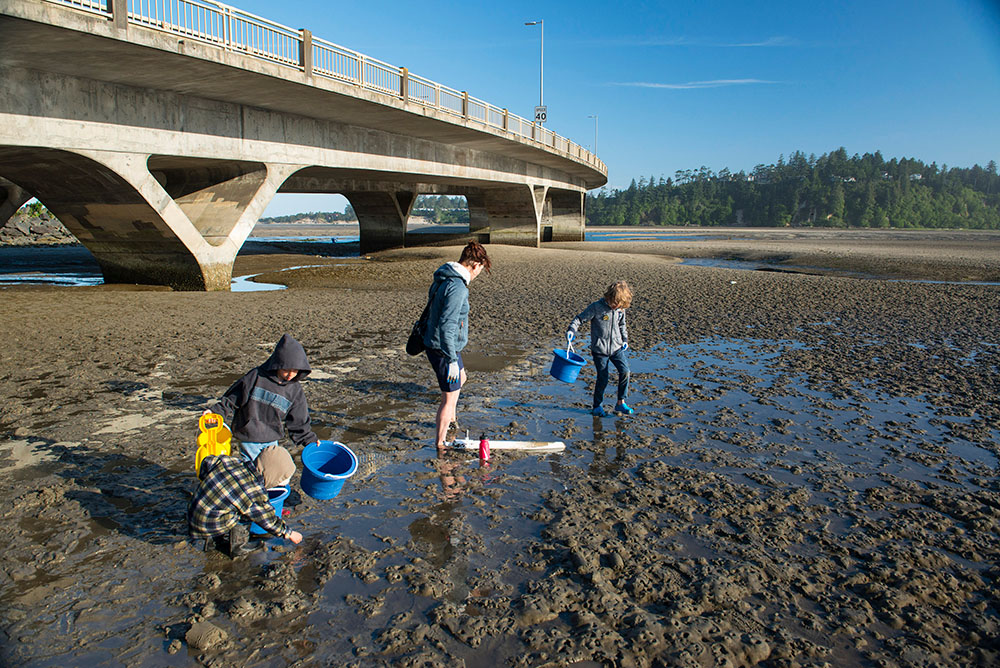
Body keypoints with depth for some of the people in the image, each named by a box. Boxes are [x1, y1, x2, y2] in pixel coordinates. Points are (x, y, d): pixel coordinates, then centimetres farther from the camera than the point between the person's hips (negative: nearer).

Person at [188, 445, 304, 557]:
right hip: (207, 527, -7)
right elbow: (269, 521, -9)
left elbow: (208, 461, 14)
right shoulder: (254, 493, -23)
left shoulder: (233, 461, -5)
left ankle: (220, 539, 19)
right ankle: (237, 546, 0)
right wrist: (289, 534, 7)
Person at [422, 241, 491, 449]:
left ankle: (450, 420, 48)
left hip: (433, 344, 10)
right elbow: (447, 326, -29)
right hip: (443, 349, -10)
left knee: (461, 378, 31)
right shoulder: (457, 287, -25)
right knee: (450, 398, 3)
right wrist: (452, 360, -24)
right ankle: (440, 444, 16)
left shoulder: (443, 279, 6)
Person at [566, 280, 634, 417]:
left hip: (616, 348, 4)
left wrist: (625, 340, 13)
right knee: (603, 379, -1)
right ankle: (597, 406, 21)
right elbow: (580, 318, -10)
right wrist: (571, 330, -26)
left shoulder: (621, 309, 3)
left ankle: (621, 403, 0)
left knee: (625, 371, -14)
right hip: (600, 349, -4)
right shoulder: (597, 307, -13)